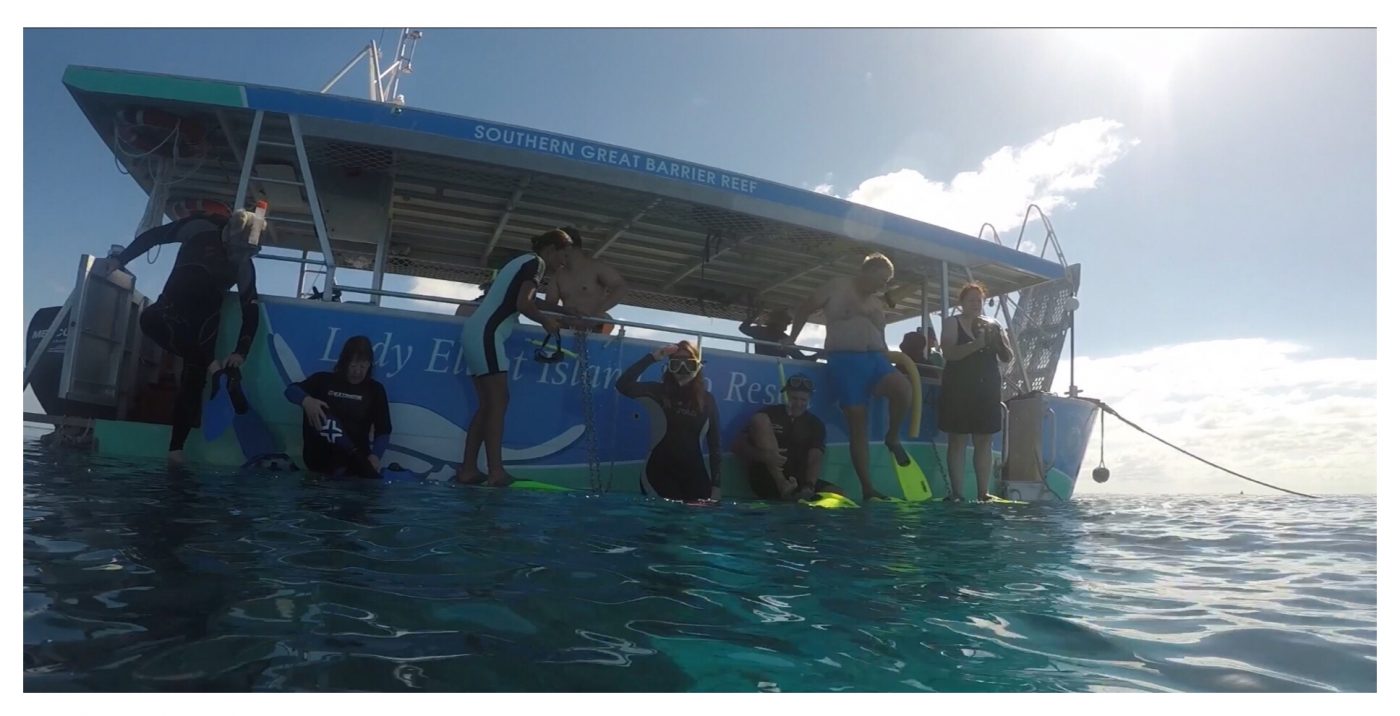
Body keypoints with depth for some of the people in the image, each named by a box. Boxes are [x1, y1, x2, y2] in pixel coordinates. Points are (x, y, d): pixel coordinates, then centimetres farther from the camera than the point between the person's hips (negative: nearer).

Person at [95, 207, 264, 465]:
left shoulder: (244, 266, -5)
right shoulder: (202, 228, -8)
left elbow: (251, 312, -9)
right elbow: (153, 235, 3)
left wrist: (240, 352, -20)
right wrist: (119, 260, -5)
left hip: (203, 321, 0)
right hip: (172, 308, 0)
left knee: (193, 377, -9)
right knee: (151, 319, -34)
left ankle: (176, 447, -5)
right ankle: (209, 364, -28)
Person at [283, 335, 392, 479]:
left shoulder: (375, 389, 9)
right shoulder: (325, 380, 11)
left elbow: (383, 432, 2)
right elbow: (291, 390, -2)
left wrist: (375, 456, -19)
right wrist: (306, 400, -26)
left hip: (352, 461, -2)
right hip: (320, 457, 2)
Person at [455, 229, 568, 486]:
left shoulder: (521, 262, 24)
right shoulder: (536, 263, -4)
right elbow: (523, 303, -17)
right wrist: (546, 322, -1)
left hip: (475, 331, 10)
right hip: (486, 333, -10)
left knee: (487, 404, 7)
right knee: (498, 402, -12)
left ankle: (468, 469, 5)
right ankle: (495, 472, -15)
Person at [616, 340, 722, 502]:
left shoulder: (707, 400, 3)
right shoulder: (661, 391, 0)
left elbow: (714, 444, 3)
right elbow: (623, 385, -16)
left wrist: (715, 484, -2)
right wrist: (652, 357, -18)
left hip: (694, 472, 2)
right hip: (660, 470, -2)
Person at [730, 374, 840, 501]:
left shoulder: (815, 424, 13)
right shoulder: (769, 414, 7)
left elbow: (814, 460, -1)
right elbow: (737, 445, -1)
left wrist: (809, 486, -22)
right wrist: (764, 455, -21)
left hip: (798, 482, 1)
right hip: (766, 480, -1)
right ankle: (782, 485, -28)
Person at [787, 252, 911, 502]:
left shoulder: (877, 304, 23)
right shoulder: (837, 287, 8)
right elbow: (805, 309, 11)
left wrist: (890, 359, 8)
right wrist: (791, 339, 8)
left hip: (874, 357, 4)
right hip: (845, 359, -4)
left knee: (902, 387, -28)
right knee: (857, 423, -8)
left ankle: (892, 438, -3)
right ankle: (867, 488, -4)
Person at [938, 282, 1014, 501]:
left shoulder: (993, 325, 13)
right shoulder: (952, 323, 1)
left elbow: (1007, 358, 10)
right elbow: (948, 353, -14)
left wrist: (996, 340, -10)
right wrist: (977, 344, -25)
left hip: (988, 390, 4)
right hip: (959, 389, -4)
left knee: (984, 442, 3)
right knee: (958, 441, -4)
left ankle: (983, 493, 6)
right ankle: (957, 493, -3)